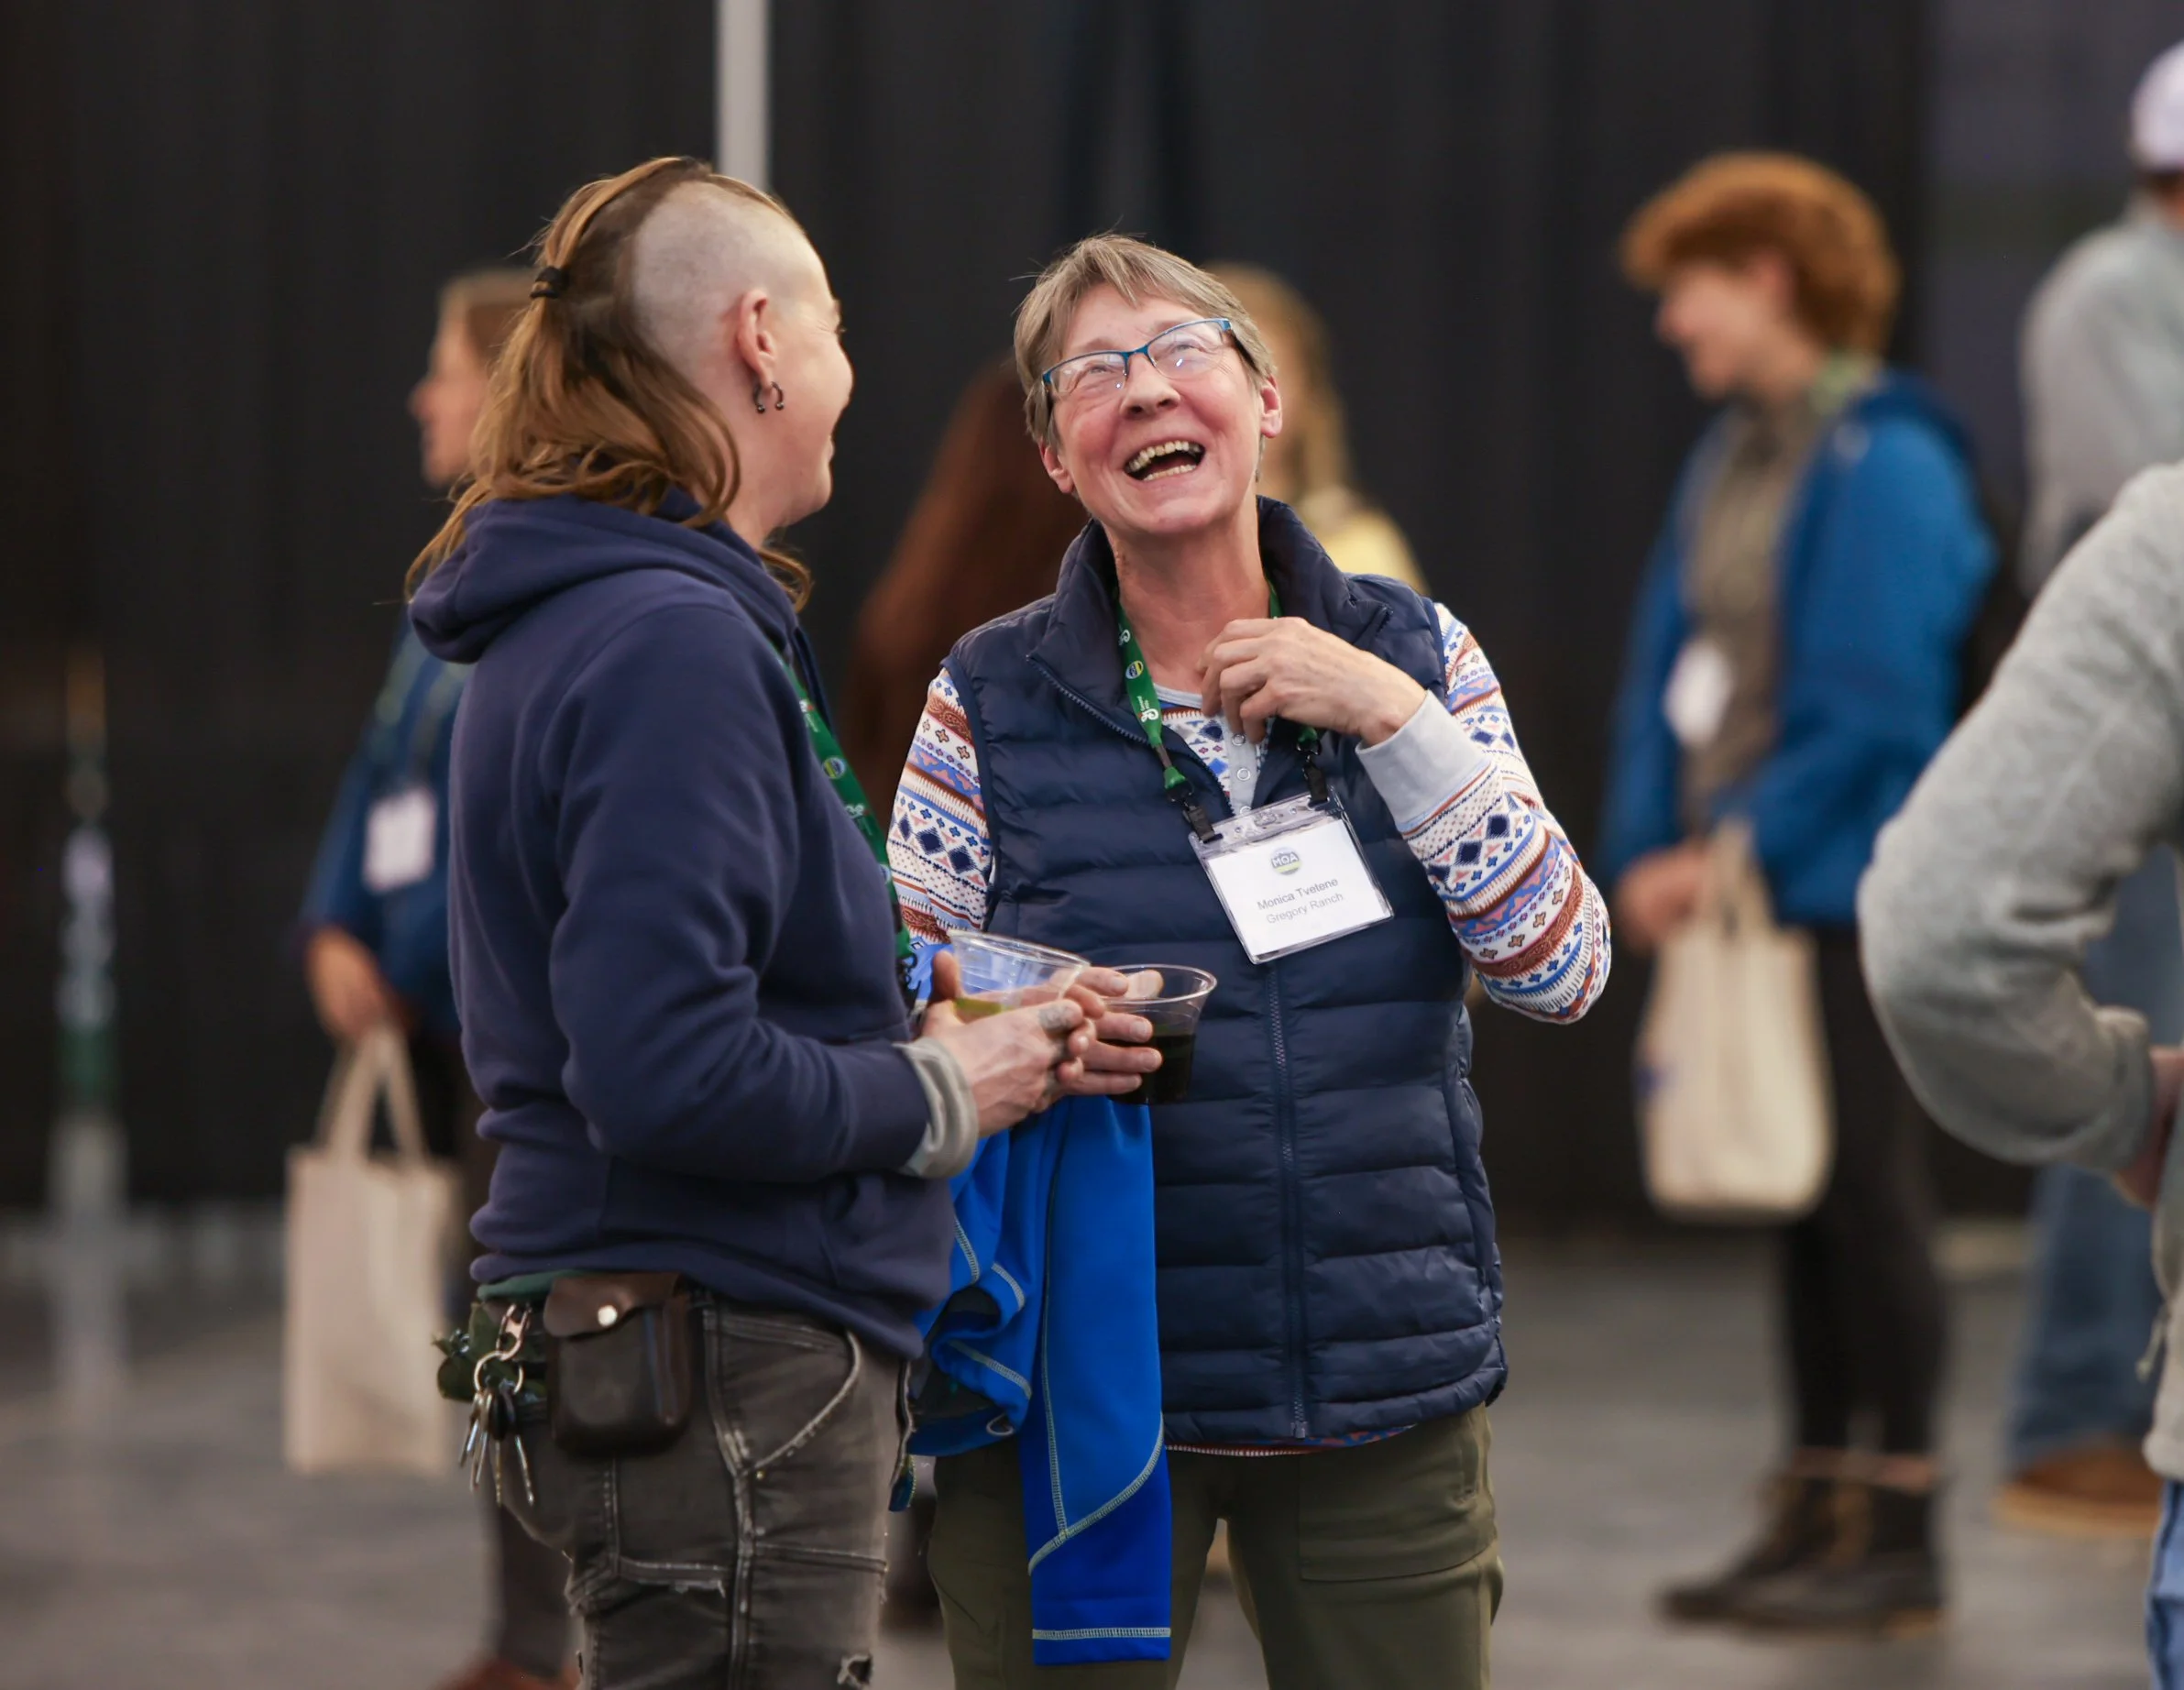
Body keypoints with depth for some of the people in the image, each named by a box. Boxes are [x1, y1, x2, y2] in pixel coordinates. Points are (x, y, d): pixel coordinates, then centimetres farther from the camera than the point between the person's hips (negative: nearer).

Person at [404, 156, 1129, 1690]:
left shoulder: (567, 626, 14)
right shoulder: (675, 645, -18)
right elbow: (673, 1076, -26)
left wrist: (926, 1031, 7)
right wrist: (934, 1098, -11)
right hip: (727, 1376, -10)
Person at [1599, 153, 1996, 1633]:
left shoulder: (1884, 464, -13)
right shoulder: (1732, 457, 13)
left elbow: (1875, 707, -18)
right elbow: (1668, 667, 13)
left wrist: (1744, 850, -14)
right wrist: (1654, 852, 2)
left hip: (1845, 898, -8)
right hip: (1736, 889, 8)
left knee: (1868, 1191, -3)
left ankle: (1900, 1536, 3)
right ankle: (1817, 1517, 17)